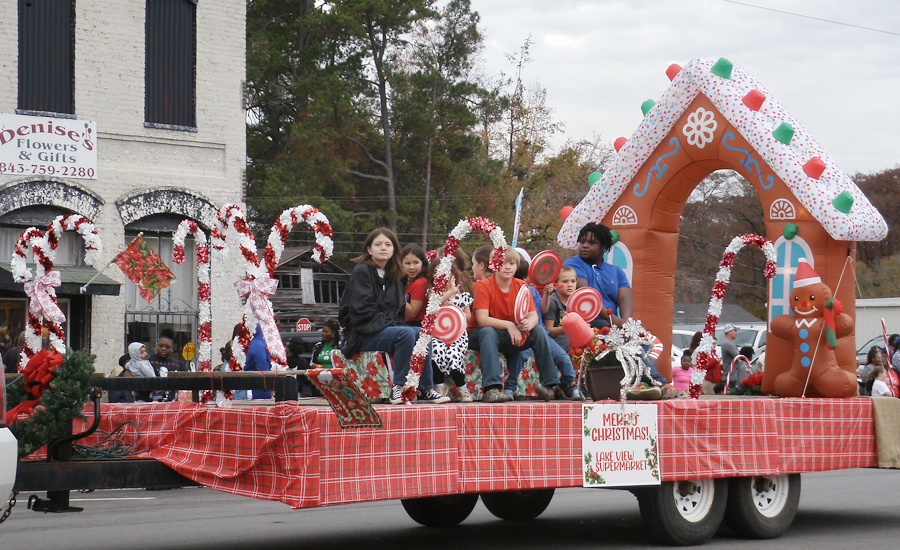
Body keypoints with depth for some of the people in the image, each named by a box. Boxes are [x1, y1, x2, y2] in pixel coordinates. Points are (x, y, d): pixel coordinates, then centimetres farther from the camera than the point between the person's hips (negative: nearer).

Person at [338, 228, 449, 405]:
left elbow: (400, 311, 22)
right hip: (363, 334, -7)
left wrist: (396, 324, 0)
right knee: (406, 334, -30)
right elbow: (361, 310, -14)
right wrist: (388, 324, -17)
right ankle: (398, 389, -29)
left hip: (388, 329, 7)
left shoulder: (392, 277, 19)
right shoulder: (361, 272, -5)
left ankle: (425, 390, -17)